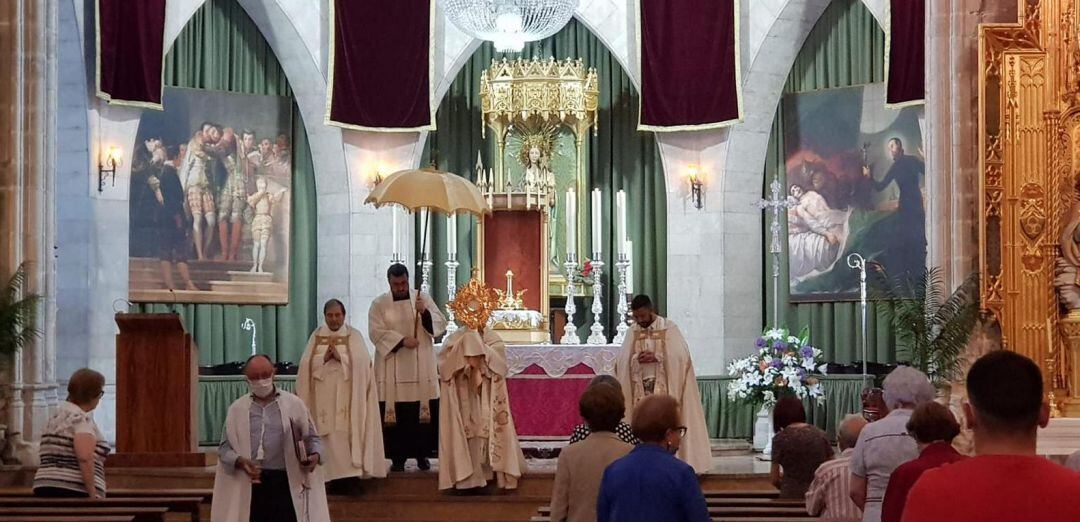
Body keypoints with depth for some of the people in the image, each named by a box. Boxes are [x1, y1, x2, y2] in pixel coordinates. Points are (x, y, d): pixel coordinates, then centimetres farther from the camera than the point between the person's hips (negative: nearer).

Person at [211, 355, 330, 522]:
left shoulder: (294, 404, 5)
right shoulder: (237, 409, 8)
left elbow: (312, 437, 10)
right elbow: (224, 448, 7)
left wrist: (315, 455, -12)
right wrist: (239, 461, -14)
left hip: (286, 483, -1)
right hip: (250, 486, 1)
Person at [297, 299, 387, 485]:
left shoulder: (354, 335, 7)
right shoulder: (316, 336, 13)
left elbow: (361, 362, -7)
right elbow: (306, 363, 2)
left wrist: (340, 356, -15)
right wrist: (324, 358, -12)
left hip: (347, 395, -2)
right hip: (324, 396, 2)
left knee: (347, 433, -8)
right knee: (328, 436, -4)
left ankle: (352, 471, -8)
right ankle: (332, 474, -2)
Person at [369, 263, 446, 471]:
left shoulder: (423, 298, 7)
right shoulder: (379, 304, 4)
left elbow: (441, 324, 0)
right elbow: (376, 332, -7)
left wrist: (425, 312, -18)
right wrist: (402, 340, -18)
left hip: (421, 368, 1)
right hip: (392, 371, -1)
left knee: (424, 412, -1)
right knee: (396, 414, -3)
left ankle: (422, 454, 9)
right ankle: (397, 457, 3)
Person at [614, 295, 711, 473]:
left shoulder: (669, 327, -2)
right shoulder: (633, 331, 9)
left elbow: (681, 356, -10)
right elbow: (622, 361, 3)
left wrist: (656, 357, -18)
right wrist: (636, 359, -17)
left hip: (665, 388, -3)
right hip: (641, 389, 3)